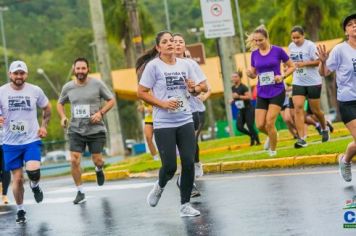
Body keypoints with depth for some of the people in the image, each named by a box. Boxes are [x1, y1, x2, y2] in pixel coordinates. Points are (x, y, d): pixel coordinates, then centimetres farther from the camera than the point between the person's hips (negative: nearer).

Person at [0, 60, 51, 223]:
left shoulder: (35, 91, -1)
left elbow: (47, 109, 16)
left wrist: (44, 126, 4)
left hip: (32, 139, 0)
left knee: (33, 172, -20)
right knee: (17, 178, 3)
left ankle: (34, 186, 16)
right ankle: (20, 210, 23)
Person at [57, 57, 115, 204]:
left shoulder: (97, 84, -6)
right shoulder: (68, 87, 1)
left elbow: (111, 100, 2)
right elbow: (60, 103, 19)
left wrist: (100, 113, -14)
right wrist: (63, 117, 0)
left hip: (95, 129, -1)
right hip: (76, 130, 1)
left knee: (97, 160, 2)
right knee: (74, 161, -10)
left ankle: (99, 170, 42)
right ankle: (80, 192, 7)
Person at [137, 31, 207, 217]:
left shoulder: (185, 65, 8)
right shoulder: (153, 66, -5)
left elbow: (201, 87, 19)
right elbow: (141, 93, -5)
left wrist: (194, 88, -5)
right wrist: (163, 103, -14)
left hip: (185, 121, 4)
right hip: (163, 124, -4)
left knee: (189, 163, -3)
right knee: (170, 166, -6)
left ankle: (185, 205, 9)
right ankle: (160, 186, 29)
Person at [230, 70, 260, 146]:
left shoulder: (243, 87, -15)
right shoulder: (233, 88, 7)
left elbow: (249, 96, -22)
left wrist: (238, 96, -28)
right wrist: (233, 100, 3)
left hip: (248, 109, -7)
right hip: (241, 111, 7)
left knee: (250, 126, -10)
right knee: (239, 127, -6)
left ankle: (257, 141, 8)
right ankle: (252, 135, 17)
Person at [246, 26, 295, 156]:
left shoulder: (277, 51, -7)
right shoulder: (254, 54, 4)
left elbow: (292, 66, 3)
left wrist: (282, 76, -14)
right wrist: (250, 73, -10)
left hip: (277, 92, -4)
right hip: (262, 93, 4)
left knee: (269, 123, -13)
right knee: (260, 125, -2)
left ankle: (273, 150, 8)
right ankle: (272, 136, 33)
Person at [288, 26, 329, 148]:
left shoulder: (310, 45, -14)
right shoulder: (291, 46, 5)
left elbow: (317, 61, -16)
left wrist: (304, 64, -27)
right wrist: (293, 67, 8)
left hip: (313, 82, -4)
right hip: (298, 83, 4)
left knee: (315, 110, 7)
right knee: (298, 108, -13)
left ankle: (325, 129, 38)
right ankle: (301, 139, -15)